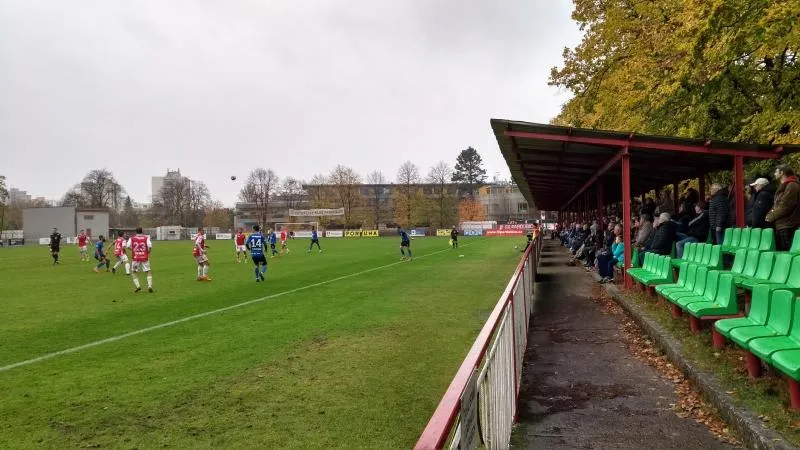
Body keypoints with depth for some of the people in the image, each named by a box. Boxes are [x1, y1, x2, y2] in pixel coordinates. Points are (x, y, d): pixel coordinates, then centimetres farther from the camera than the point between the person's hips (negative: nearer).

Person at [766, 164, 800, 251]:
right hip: (780, 225, 10)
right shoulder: (783, 186, 21)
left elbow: (784, 207, -19)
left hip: (787, 226, -10)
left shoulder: (792, 186, -11)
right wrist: (770, 214, 4)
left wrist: (771, 217, -10)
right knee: (780, 252, 12)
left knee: (787, 253, -9)